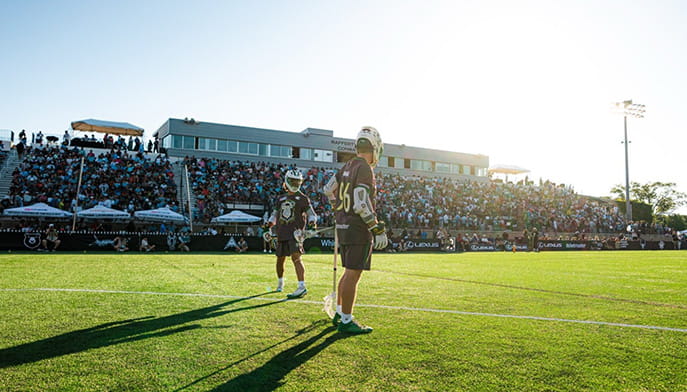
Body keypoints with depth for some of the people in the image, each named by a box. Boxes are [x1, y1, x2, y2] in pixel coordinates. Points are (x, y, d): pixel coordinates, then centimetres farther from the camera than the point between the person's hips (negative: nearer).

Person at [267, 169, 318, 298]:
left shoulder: (303, 198, 4)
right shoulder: (280, 198, 17)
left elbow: (311, 214, 5)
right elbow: (275, 215, 24)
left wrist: (312, 222, -16)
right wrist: (269, 225, 8)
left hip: (295, 233, -5)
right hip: (281, 234, 5)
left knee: (296, 257, -20)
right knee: (280, 259, 14)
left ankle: (302, 287, -24)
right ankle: (280, 283, 36)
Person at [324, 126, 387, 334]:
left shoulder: (348, 166, 11)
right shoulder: (364, 169, -15)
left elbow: (329, 189, 22)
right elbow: (361, 205, -22)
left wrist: (339, 208, 35)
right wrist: (378, 230, -19)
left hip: (343, 227, 9)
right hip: (358, 229, -9)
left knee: (349, 272, 18)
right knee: (353, 274, -3)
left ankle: (339, 313, 27)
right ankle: (346, 321, 5)